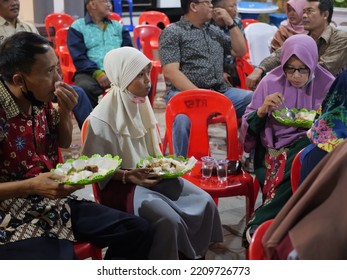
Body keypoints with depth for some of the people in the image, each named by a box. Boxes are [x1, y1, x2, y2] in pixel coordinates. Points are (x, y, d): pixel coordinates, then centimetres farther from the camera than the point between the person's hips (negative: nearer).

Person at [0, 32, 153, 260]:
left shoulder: (40, 99, 1)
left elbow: (63, 143, 16)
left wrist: (65, 112, -3)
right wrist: (33, 186, -29)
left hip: (54, 204, 8)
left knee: (138, 230, 1)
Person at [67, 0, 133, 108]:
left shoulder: (118, 27, 21)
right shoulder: (77, 27, 7)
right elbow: (79, 58, -3)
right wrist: (97, 73, -18)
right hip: (91, 73, -3)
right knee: (85, 88, -38)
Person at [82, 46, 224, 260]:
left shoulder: (141, 102, 4)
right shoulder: (102, 118, -19)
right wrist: (128, 176, -25)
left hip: (152, 175, 7)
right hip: (120, 185, -7)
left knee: (205, 203, -9)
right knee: (169, 221, -29)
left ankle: (194, 256, 8)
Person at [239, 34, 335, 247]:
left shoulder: (326, 86, 3)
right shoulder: (271, 82, 3)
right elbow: (248, 129, 4)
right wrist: (262, 110, -16)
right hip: (275, 150, 0)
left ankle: (259, 223, -27)